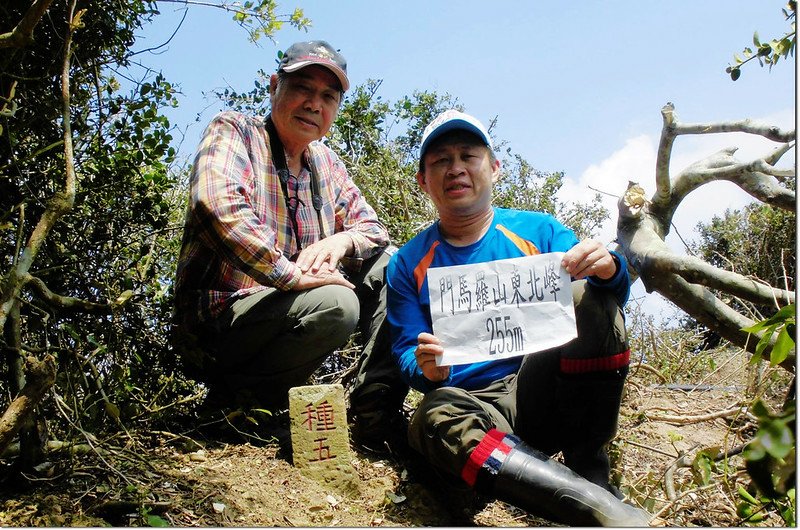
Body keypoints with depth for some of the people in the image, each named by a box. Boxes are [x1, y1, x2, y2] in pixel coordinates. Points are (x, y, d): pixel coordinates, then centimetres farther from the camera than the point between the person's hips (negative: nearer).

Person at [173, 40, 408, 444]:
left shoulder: (326, 164, 14)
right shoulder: (233, 132, -7)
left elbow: (373, 228, 14)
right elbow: (215, 205, -27)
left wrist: (341, 241, -11)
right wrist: (292, 275, -31)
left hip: (288, 315, 8)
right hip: (220, 317, -8)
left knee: (387, 262, 1)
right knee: (336, 304, -32)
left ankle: (377, 404, -2)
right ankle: (239, 394, -10)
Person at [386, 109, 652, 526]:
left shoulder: (538, 231, 10)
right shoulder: (408, 264, 10)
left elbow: (605, 296, 1)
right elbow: (405, 353, 4)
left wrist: (608, 271, -23)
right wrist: (428, 369, -20)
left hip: (541, 395, 1)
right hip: (469, 402, 0)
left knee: (587, 296, -23)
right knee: (436, 415, -36)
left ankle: (590, 470, -17)